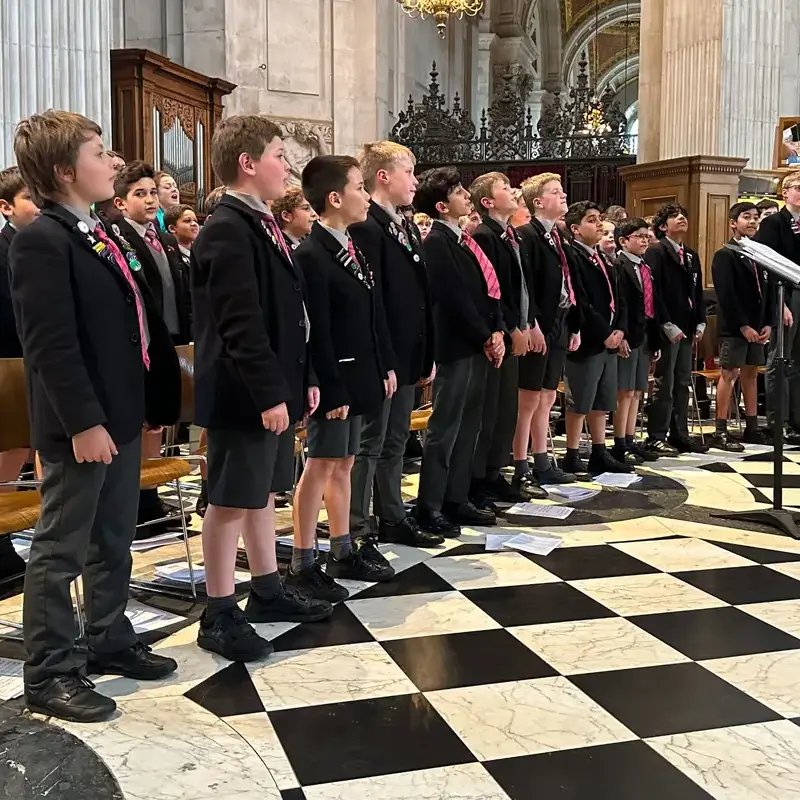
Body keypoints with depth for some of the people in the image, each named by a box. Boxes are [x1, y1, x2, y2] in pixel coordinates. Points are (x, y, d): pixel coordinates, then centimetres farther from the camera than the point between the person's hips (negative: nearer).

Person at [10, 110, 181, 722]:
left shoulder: (100, 236, 15)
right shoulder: (42, 241, -15)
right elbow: (51, 343, -21)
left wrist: (152, 400, 16)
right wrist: (82, 422, -24)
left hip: (121, 415, 10)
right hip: (81, 424, -9)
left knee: (114, 542, 18)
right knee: (60, 549, 1)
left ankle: (110, 642, 32)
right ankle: (48, 673, 11)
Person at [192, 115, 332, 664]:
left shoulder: (262, 224, 14)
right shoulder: (228, 231, -17)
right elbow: (242, 325, -23)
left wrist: (303, 379, 16)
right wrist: (269, 394, -23)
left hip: (275, 389, 10)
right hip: (246, 395, -10)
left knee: (263, 492, 17)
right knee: (230, 500, 0)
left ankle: (267, 591, 30)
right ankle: (220, 615, 10)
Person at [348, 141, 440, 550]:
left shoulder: (408, 227, 15)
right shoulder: (366, 228, -15)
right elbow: (369, 302, -20)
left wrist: (426, 356, 14)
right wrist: (383, 363, -21)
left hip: (407, 357, 9)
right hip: (380, 360, -9)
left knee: (395, 442, 17)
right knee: (368, 445, -2)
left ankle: (393, 519, 28)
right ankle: (355, 532, 5)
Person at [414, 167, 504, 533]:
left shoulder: (464, 240, 15)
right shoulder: (437, 242, -12)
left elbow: (488, 289, 15)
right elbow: (454, 297, -18)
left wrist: (496, 331, 2)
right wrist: (485, 338, -11)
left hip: (479, 347, 9)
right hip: (456, 348, -9)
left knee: (468, 427, 13)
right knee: (444, 429, -4)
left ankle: (457, 500, 22)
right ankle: (429, 509, 3)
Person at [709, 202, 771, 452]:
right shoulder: (724, 255, -7)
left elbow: (766, 291, 12)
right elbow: (726, 296, -15)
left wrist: (767, 323, 1)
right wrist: (743, 326, -18)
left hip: (756, 327, 7)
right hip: (733, 327, -7)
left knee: (751, 373, 10)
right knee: (730, 374, -6)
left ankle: (751, 428, 16)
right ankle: (720, 433, -3)